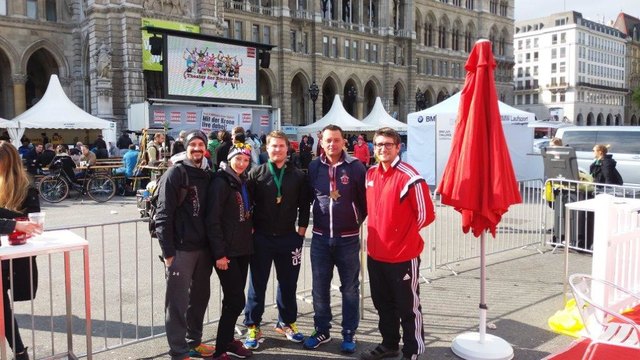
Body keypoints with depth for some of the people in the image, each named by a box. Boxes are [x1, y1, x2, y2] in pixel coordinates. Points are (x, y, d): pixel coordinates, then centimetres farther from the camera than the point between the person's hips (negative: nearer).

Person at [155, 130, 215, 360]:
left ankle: (193, 341, 31)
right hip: (181, 249, -6)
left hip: (204, 248, 6)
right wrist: (168, 251, -15)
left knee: (199, 297, 15)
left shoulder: (208, 175, 11)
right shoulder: (175, 174, -7)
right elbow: (163, 215, -12)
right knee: (178, 301, 2)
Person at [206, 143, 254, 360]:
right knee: (236, 300, -6)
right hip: (227, 251, -8)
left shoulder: (243, 182, 11)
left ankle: (228, 340, 29)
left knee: (233, 298, 15)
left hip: (242, 248, 8)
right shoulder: (221, 181, -13)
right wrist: (219, 253, -20)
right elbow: (213, 219, -18)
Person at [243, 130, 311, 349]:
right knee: (258, 283, 7)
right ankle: (253, 326, 20)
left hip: (289, 238, 2)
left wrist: (301, 231, 1)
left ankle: (286, 322, 30)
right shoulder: (256, 173, -2)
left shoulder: (298, 176, 2)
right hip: (261, 238, -1)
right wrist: (251, 229, -5)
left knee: (288, 283, 12)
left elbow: (304, 206, 5)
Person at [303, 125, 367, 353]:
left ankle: (349, 334, 24)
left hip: (348, 238, -2)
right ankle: (322, 331, 29)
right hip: (320, 237, 2)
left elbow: (366, 199, -1)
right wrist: (309, 223, 10)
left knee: (350, 288, 10)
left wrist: (358, 220, 3)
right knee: (320, 288, 12)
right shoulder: (314, 167, 0)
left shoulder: (355, 167, -7)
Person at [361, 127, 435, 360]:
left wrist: (403, 233, -1)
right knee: (383, 304, 20)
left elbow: (425, 215, -11)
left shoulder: (410, 177, -16)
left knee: (408, 307, 8)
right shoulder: (370, 174, 5)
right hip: (375, 253, 7)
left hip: (403, 255, -6)